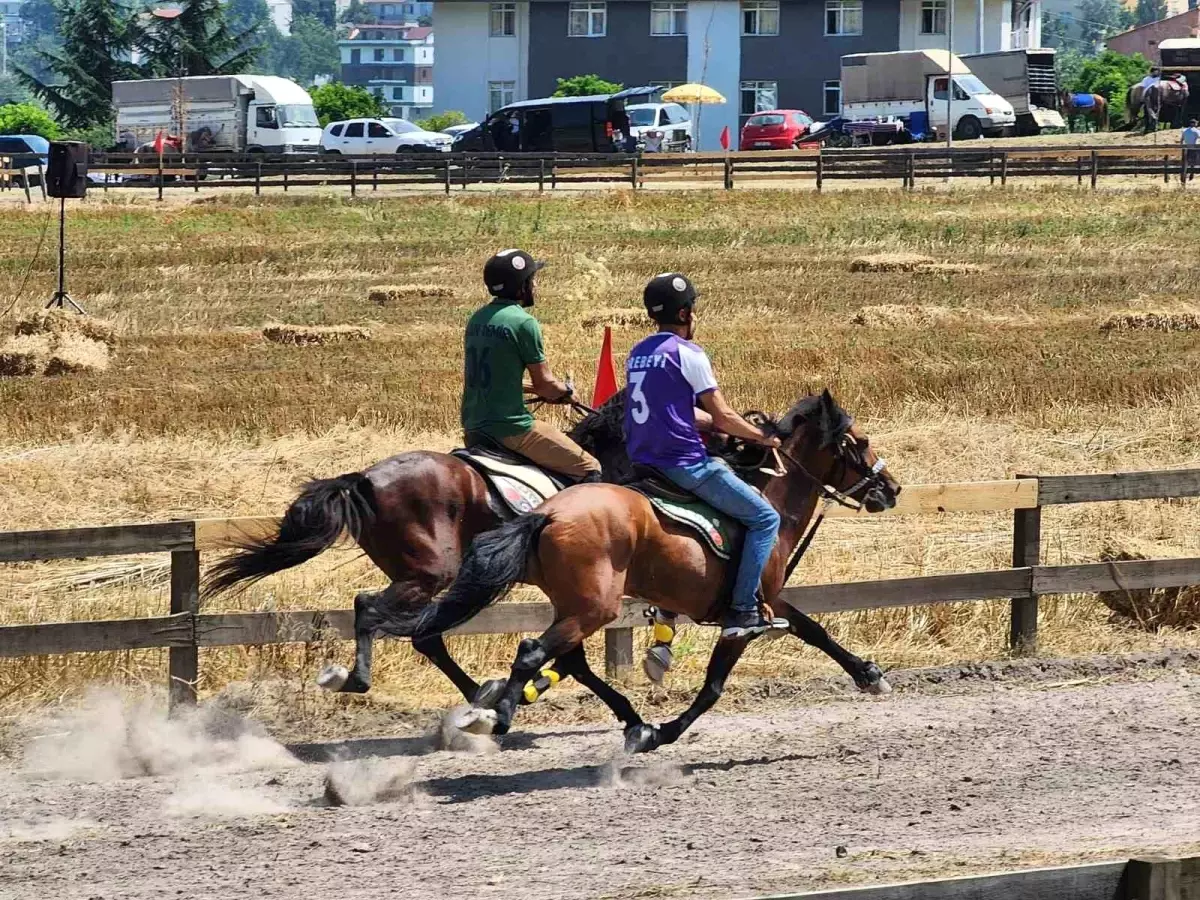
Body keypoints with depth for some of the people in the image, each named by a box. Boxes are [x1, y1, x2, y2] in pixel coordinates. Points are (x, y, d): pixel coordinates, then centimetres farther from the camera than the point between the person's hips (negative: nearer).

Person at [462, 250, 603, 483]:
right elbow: (544, 384, -10)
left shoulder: (477, 319, 10)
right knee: (588, 468, -2)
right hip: (510, 428, -8)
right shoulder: (523, 322, -13)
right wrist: (565, 391, 13)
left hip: (473, 428, 8)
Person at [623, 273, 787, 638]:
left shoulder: (638, 354, 15)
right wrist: (762, 437, 8)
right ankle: (742, 611, -12)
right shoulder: (687, 354, -10)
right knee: (764, 517, -2)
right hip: (685, 464, -9)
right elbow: (723, 418, -8)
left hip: (643, 465, 9)